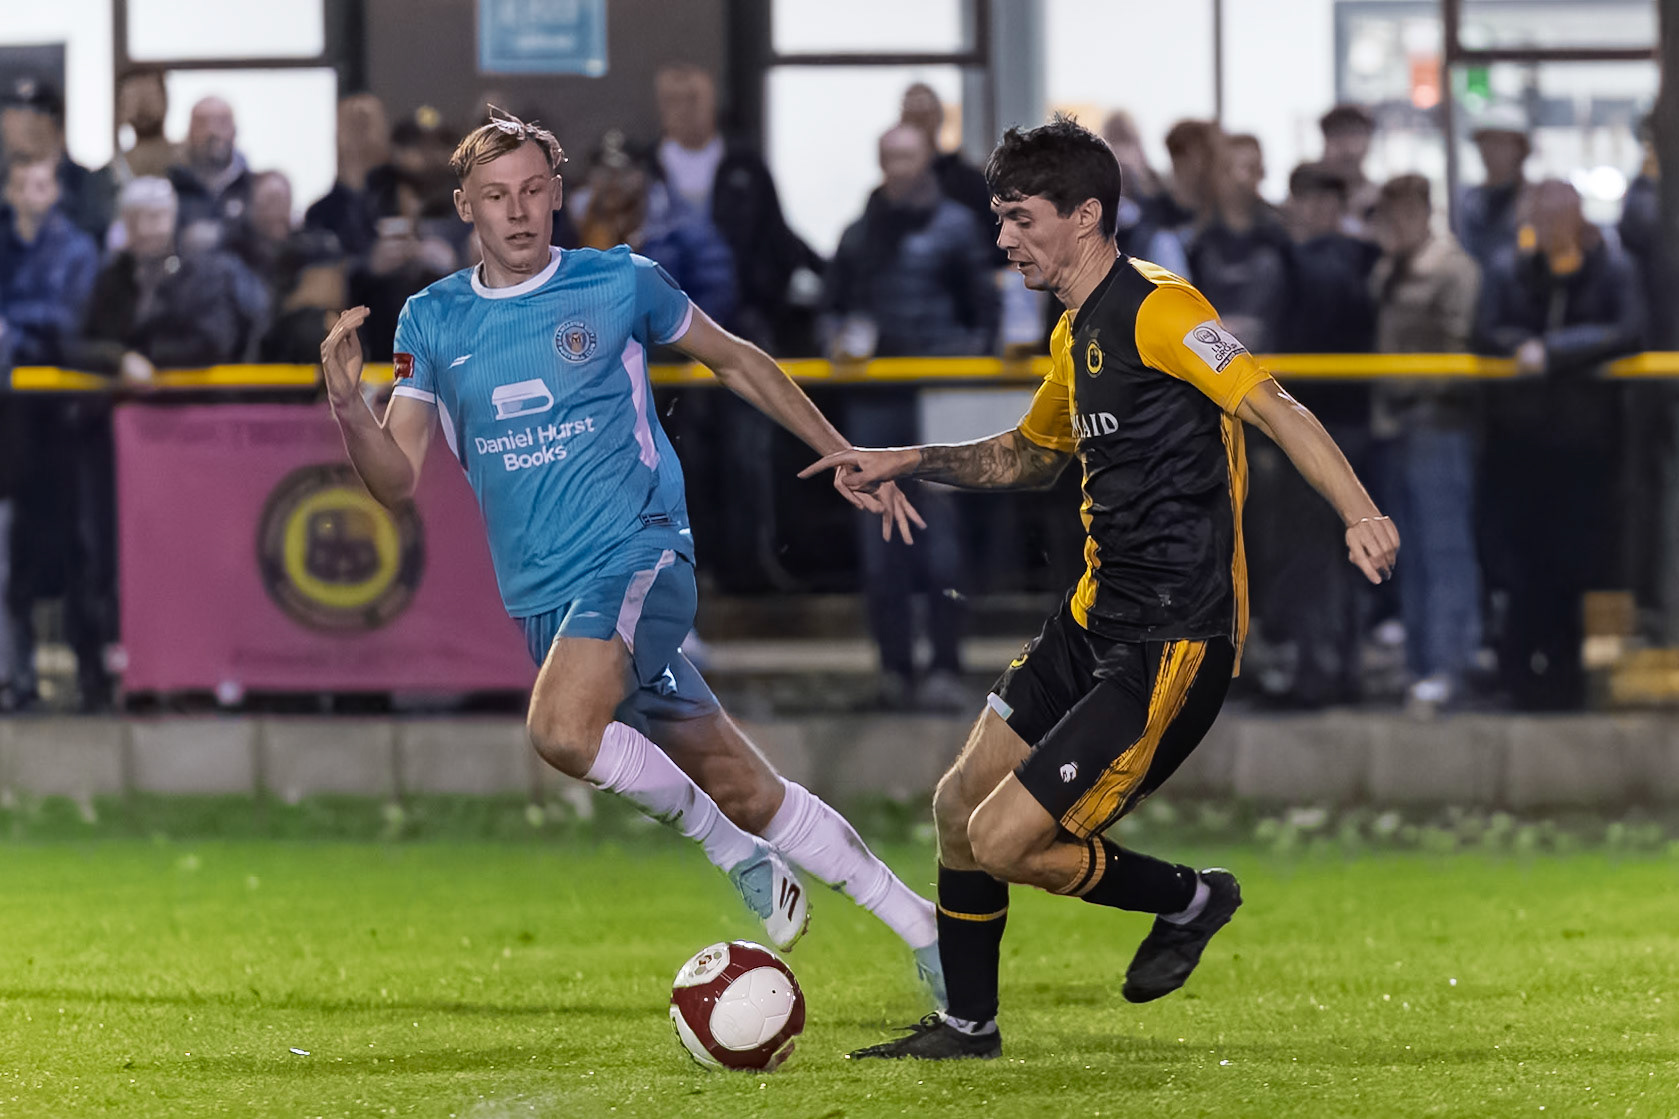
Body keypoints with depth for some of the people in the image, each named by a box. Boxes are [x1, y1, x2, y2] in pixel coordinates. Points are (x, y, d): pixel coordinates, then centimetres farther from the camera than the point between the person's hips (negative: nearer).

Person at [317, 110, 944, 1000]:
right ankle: (922, 931, 16)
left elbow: (734, 360, 14)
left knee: (561, 726, -31)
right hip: (545, 598, 4)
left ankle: (734, 851, -8)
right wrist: (347, 405, -18)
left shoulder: (619, 284, -1)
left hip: (640, 552, -4)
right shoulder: (431, 323, 7)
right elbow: (397, 479, 3)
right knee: (748, 795, 2)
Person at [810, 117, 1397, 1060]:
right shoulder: (1077, 336, 15)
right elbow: (1027, 456, 33)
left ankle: (1190, 899, 11)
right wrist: (906, 463, 22)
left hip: (1172, 644, -10)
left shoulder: (1158, 309, -15)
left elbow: (1274, 409, -24)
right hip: (1096, 618, 10)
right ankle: (969, 1024, 29)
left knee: (1002, 841, -12)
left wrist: (1360, 514, -37)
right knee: (960, 805, 12)